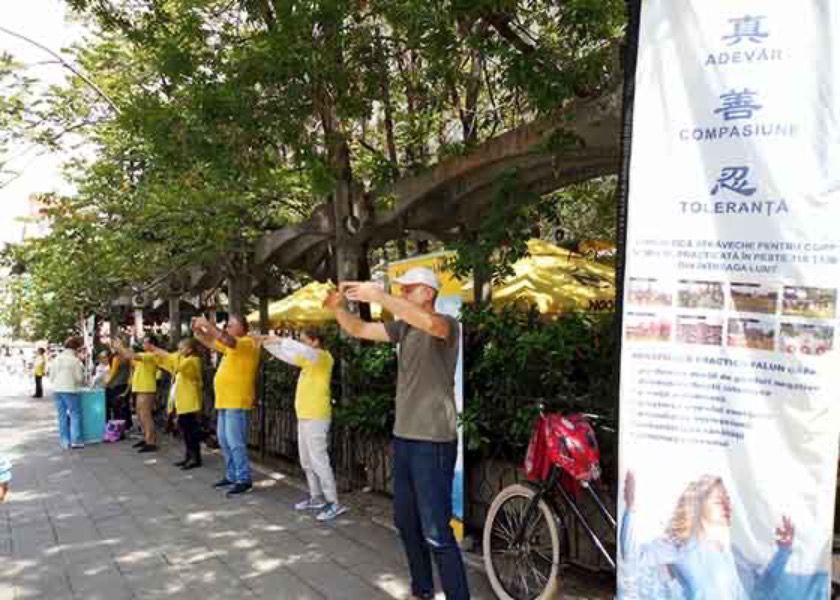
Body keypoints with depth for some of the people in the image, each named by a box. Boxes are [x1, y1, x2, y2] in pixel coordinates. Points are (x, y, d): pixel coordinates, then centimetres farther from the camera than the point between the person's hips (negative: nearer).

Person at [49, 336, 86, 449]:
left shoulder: (57, 359, 8)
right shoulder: (75, 360, -10)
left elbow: (51, 377, 11)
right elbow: (79, 378, -10)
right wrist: (84, 382, 11)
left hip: (58, 390, 6)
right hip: (71, 390, -6)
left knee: (62, 416, 10)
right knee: (75, 415, 2)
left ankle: (65, 441, 13)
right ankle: (75, 440, -2)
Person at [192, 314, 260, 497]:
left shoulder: (247, 342, -11)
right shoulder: (232, 345, 18)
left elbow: (227, 340, -28)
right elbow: (211, 343, 23)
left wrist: (208, 324, -23)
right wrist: (198, 331, 5)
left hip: (236, 402, -10)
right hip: (225, 401, 10)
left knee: (235, 442, -10)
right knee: (224, 440, 15)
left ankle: (244, 480, -5)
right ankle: (232, 476, 24)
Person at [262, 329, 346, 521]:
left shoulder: (323, 357, -11)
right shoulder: (309, 359, 16)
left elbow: (304, 351, -30)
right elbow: (289, 356, 22)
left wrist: (280, 340, -25)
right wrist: (268, 344, 12)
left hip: (316, 417, -10)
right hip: (305, 417, 10)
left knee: (318, 460, -10)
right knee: (307, 461, 14)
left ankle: (334, 503, -6)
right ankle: (316, 498, 23)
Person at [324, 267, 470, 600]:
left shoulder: (447, 325, -10)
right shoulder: (402, 327, 11)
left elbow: (429, 323, -33)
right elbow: (359, 329, 10)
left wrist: (379, 296, -36)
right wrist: (339, 307, -9)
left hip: (433, 442, -8)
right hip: (403, 438, 8)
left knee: (436, 532, -7)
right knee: (406, 522, 18)